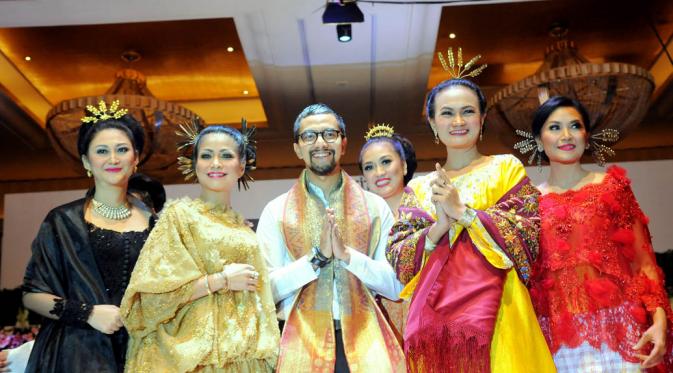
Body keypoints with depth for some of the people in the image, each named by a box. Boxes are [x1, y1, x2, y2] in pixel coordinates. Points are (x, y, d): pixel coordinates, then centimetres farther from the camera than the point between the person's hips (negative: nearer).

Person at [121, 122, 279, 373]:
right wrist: (221, 279, -14)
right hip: (192, 353, -5)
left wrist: (266, 353, 10)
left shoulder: (244, 229, 10)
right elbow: (152, 293, -14)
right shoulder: (179, 214, -5)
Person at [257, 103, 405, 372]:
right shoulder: (276, 211, 4)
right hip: (302, 343, 0)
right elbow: (266, 289, -2)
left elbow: (397, 286, 2)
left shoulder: (376, 207, 6)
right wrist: (317, 257, -13)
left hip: (365, 342, 1)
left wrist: (347, 255, -12)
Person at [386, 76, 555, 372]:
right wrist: (438, 227, -10)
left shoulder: (506, 168, 8)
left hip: (492, 311, -2)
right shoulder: (419, 188, 14)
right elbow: (397, 259, 7)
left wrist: (462, 211, -11)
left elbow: (528, 235, -4)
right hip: (432, 313, 3)